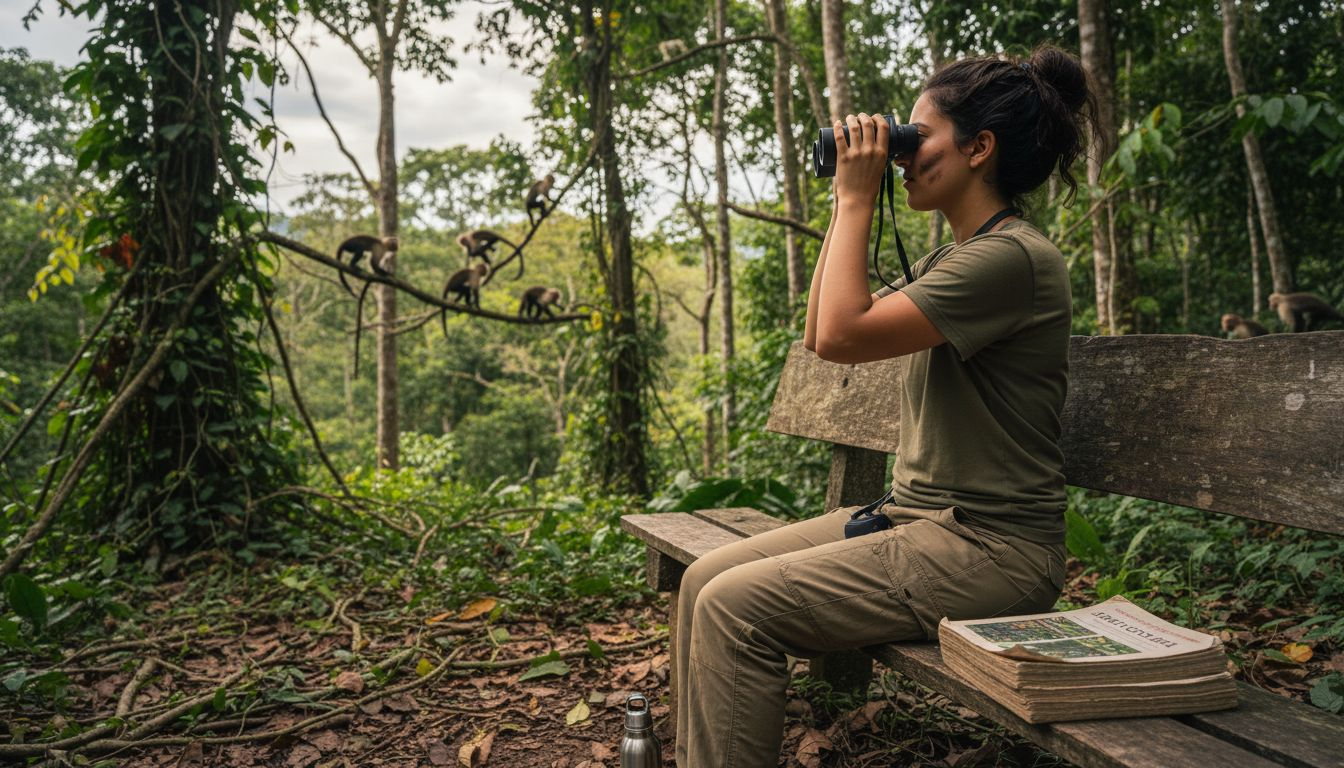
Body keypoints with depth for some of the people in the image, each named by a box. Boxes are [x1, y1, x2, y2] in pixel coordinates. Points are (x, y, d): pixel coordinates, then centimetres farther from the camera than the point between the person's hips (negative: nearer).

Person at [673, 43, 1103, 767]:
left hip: (986, 548, -9)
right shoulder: (952, 258, 16)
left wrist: (856, 199, -11)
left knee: (734, 607, -20)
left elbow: (841, 334, -22)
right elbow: (819, 332, 16)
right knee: (703, 580, 0)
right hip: (916, 517, 9)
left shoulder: (1014, 257, -15)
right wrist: (844, 208, 11)